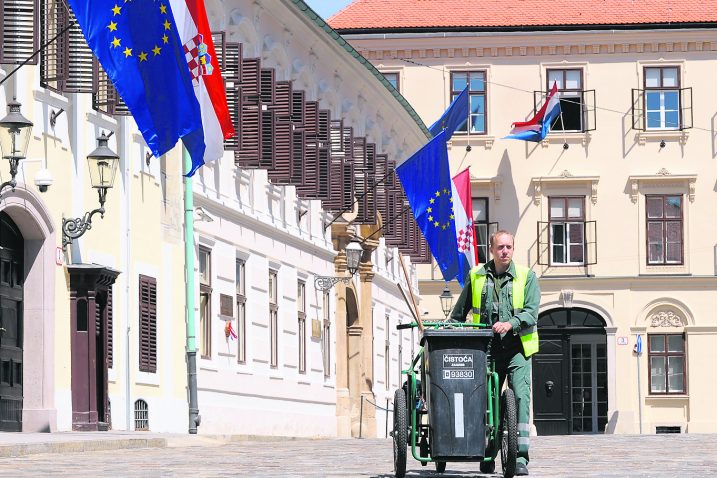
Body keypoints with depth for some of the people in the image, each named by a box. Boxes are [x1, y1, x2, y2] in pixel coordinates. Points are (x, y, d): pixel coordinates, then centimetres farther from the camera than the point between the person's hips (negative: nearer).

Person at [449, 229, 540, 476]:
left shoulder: (526, 276, 3)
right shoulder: (477, 276, 10)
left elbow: (531, 312, -8)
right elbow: (459, 313, 21)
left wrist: (510, 323, -24)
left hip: (516, 348, -2)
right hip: (487, 349, 3)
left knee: (520, 396, -15)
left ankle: (521, 458, -20)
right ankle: (488, 455, 19)